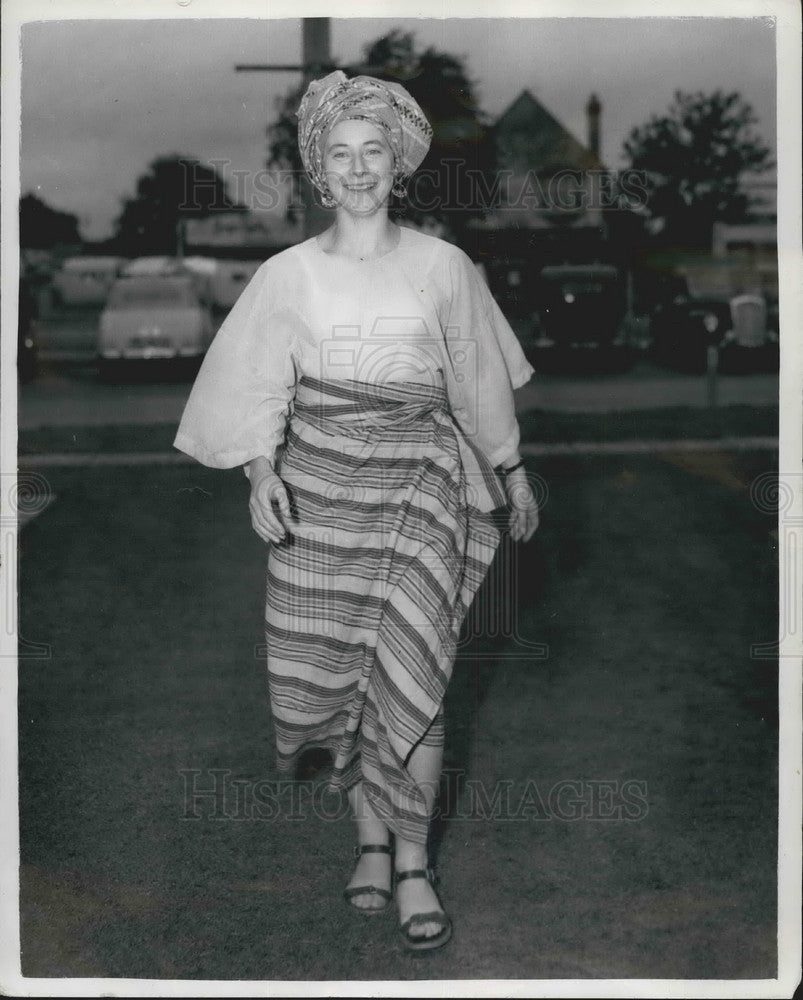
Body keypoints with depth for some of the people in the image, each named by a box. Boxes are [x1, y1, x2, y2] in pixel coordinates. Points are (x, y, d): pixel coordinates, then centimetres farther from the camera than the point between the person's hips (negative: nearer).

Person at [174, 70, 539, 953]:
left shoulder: (442, 266, 3)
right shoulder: (288, 275, 2)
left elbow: (476, 380, 11)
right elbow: (259, 387, -1)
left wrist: (513, 475, 17)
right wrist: (261, 472, -18)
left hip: (420, 479, -1)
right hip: (318, 481, 1)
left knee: (410, 671, -7)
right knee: (335, 667, 4)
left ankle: (411, 860, 5)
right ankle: (370, 833, 25)